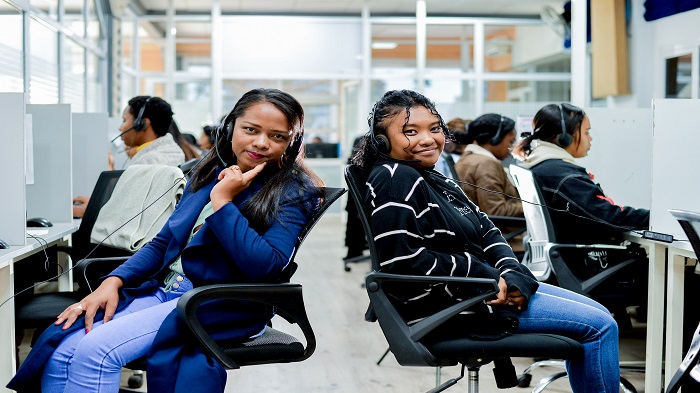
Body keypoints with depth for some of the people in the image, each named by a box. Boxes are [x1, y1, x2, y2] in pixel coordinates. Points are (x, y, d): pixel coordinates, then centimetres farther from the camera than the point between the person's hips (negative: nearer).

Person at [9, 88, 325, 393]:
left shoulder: (294, 192, -4)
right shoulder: (210, 173, 15)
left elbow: (265, 267, -19)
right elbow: (163, 242, 18)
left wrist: (222, 200, -15)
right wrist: (113, 282, 1)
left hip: (221, 306, -6)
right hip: (163, 289, 7)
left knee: (96, 350, -27)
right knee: (59, 351, -17)